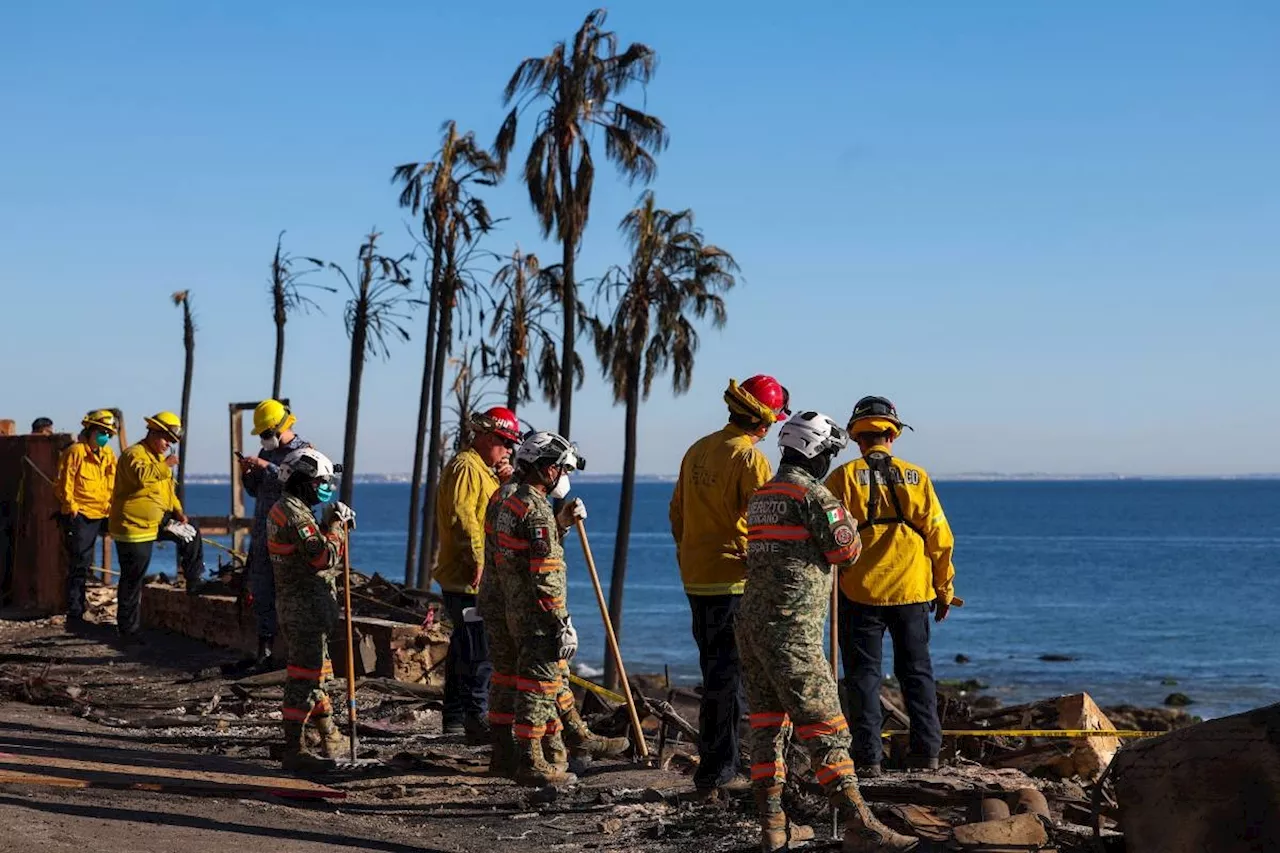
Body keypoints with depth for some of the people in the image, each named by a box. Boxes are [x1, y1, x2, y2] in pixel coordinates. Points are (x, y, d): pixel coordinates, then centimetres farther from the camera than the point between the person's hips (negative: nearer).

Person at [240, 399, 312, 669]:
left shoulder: (304, 451, -6)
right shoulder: (267, 452, 16)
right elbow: (255, 491, 22)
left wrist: (267, 467, -22)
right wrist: (247, 474, 2)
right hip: (262, 533, 7)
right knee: (261, 591, 7)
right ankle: (264, 649, 11)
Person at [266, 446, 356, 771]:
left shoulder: (281, 510, 14)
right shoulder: (295, 514, -19)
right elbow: (324, 556, -23)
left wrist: (335, 524, 9)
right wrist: (337, 524, -11)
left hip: (295, 602, 11)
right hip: (306, 607, -11)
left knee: (318, 671, 20)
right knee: (304, 677, -7)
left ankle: (331, 740, 31)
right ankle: (294, 750, -5)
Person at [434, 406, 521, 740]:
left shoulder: (484, 469, 20)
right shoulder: (466, 467, -13)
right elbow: (462, 516, -23)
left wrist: (507, 481, 4)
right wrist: (477, 560, -25)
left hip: (469, 578, 11)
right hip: (468, 578, -11)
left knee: (463, 647, 16)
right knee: (479, 652, -10)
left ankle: (455, 719, 23)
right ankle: (478, 721, -9)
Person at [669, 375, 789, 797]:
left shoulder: (698, 450, 11)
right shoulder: (750, 458, -14)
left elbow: (677, 514, 18)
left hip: (696, 578, 8)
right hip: (734, 580, -8)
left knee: (715, 672, 17)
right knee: (728, 678, -4)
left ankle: (716, 765, 25)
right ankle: (718, 773, -2)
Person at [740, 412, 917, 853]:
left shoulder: (761, 495, 16)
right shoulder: (812, 493, -10)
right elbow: (847, 550, -6)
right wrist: (844, 518, 12)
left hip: (752, 622, 8)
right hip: (792, 629, -8)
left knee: (768, 723, 12)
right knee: (823, 726, -9)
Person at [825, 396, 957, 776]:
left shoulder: (844, 477, -4)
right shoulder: (916, 477, 3)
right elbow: (939, 537, 4)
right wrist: (944, 591, 12)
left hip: (860, 591, -2)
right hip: (912, 591, 2)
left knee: (864, 673, 4)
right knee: (917, 671, 13)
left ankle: (868, 755, 1)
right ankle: (926, 749, 14)